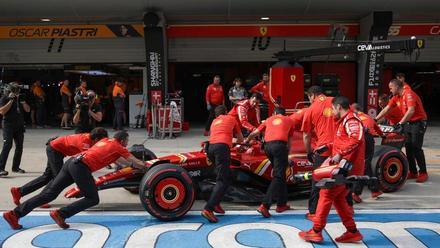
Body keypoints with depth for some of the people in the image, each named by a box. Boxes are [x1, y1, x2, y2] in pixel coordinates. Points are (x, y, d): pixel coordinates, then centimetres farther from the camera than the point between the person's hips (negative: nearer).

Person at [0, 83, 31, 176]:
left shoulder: (20, 98, 12)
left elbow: (28, 110, 9)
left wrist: (22, 101, -9)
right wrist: (11, 100, -17)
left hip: (19, 126, 6)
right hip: (8, 125, -6)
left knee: (19, 147, 7)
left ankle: (15, 167, 19)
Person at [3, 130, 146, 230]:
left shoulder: (105, 140, 28)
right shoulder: (119, 147, 8)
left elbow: (116, 159, 43)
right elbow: (138, 163, 16)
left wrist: (131, 164, 50)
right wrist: (147, 166, 34)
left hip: (72, 162, 8)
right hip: (81, 168, -8)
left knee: (49, 193, 4)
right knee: (93, 199, 3)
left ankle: (14, 214, -1)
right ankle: (60, 214, -9)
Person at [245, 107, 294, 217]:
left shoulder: (269, 119, 27)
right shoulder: (289, 121, 22)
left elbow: (255, 132, 30)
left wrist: (247, 140, 47)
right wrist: (287, 153, 28)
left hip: (267, 145, 4)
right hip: (280, 145, -4)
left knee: (280, 174, 19)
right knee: (278, 176, -6)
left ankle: (282, 204, 23)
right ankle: (264, 205, -19)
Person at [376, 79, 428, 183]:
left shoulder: (408, 94, -20)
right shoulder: (396, 97, 6)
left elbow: (411, 110, -31)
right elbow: (386, 109, 7)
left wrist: (401, 123, -36)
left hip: (418, 122, -8)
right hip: (408, 123, 8)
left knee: (416, 148, -9)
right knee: (408, 147, 6)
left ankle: (423, 173, 0)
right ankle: (413, 172, 13)